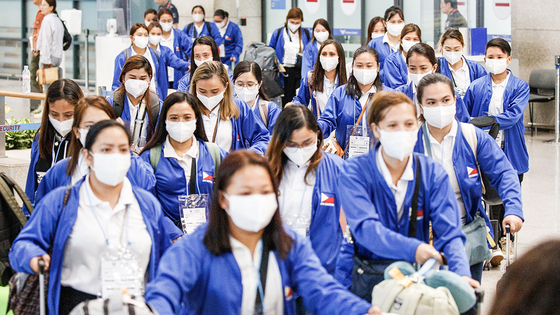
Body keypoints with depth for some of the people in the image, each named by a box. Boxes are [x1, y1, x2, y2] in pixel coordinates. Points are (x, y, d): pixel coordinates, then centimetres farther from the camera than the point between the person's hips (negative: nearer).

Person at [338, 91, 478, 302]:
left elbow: (449, 232, -6)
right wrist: (412, 248, -37)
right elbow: (365, 227, -20)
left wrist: (461, 273, -27)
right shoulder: (354, 172, -5)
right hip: (369, 281, -2)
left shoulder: (433, 173, 4)